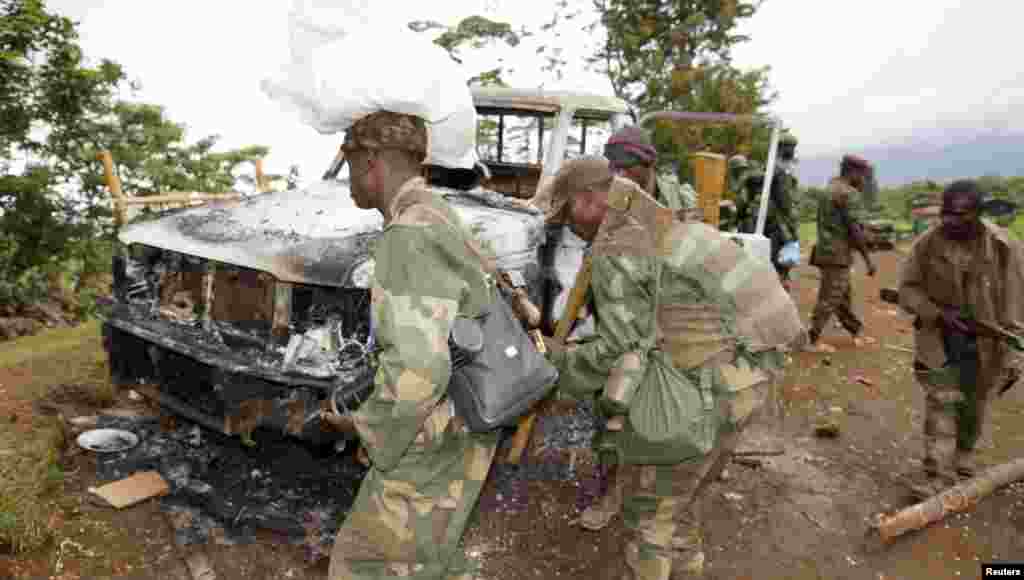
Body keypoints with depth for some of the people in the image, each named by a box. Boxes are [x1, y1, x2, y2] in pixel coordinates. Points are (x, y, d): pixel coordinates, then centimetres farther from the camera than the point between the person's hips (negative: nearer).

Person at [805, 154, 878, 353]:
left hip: (826, 252, 10)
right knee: (829, 299, -4)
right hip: (837, 255, -10)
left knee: (843, 297, 17)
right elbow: (855, 230, -19)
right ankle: (810, 340, -1)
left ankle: (857, 333, 29)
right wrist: (868, 259, -12)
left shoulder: (828, 190, 15)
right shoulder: (849, 194, -15)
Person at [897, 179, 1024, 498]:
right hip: (939, 338, 0)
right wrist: (937, 313, -20)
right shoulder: (927, 244, -12)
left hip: (984, 341, 0)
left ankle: (964, 453, 41)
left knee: (974, 406, 16)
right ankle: (939, 476, 2)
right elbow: (907, 288, -3)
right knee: (940, 405, -3)